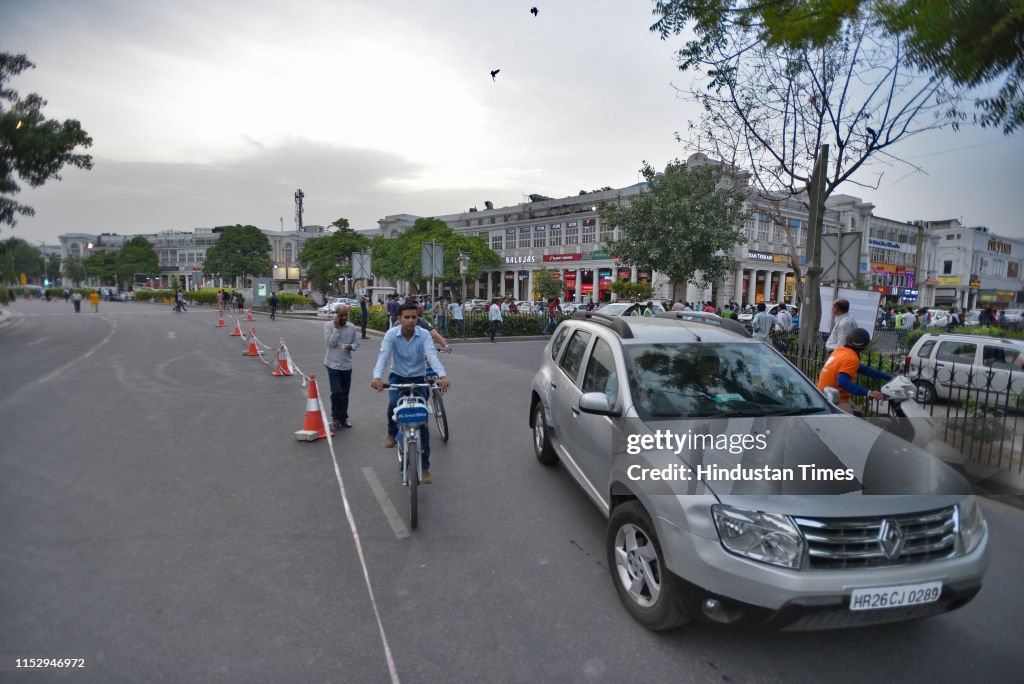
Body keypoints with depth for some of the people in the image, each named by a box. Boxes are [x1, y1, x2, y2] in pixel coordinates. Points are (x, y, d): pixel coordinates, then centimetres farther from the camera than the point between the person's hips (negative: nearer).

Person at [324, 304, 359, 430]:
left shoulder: (352, 327, 2)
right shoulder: (328, 325, -7)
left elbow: (356, 343, 10)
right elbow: (330, 343, -15)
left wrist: (352, 346, -13)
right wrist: (337, 327, -18)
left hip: (347, 365, 3)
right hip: (333, 364, -3)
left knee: (345, 394, 10)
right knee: (336, 392, -9)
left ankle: (343, 417, 25)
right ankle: (335, 417, 11)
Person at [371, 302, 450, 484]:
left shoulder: (424, 335, -16)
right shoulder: (391, 334, -15)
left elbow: (432, 356, -31)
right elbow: (383, 356, -28)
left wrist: (442, 376, -49)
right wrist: (377, 377, -47)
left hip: (418, 379, 0)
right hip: (397, 377, 0)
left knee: (422, 421, -3)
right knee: (393, 404, -32)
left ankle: (425, 467, 7)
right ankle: (392, 433, 2)